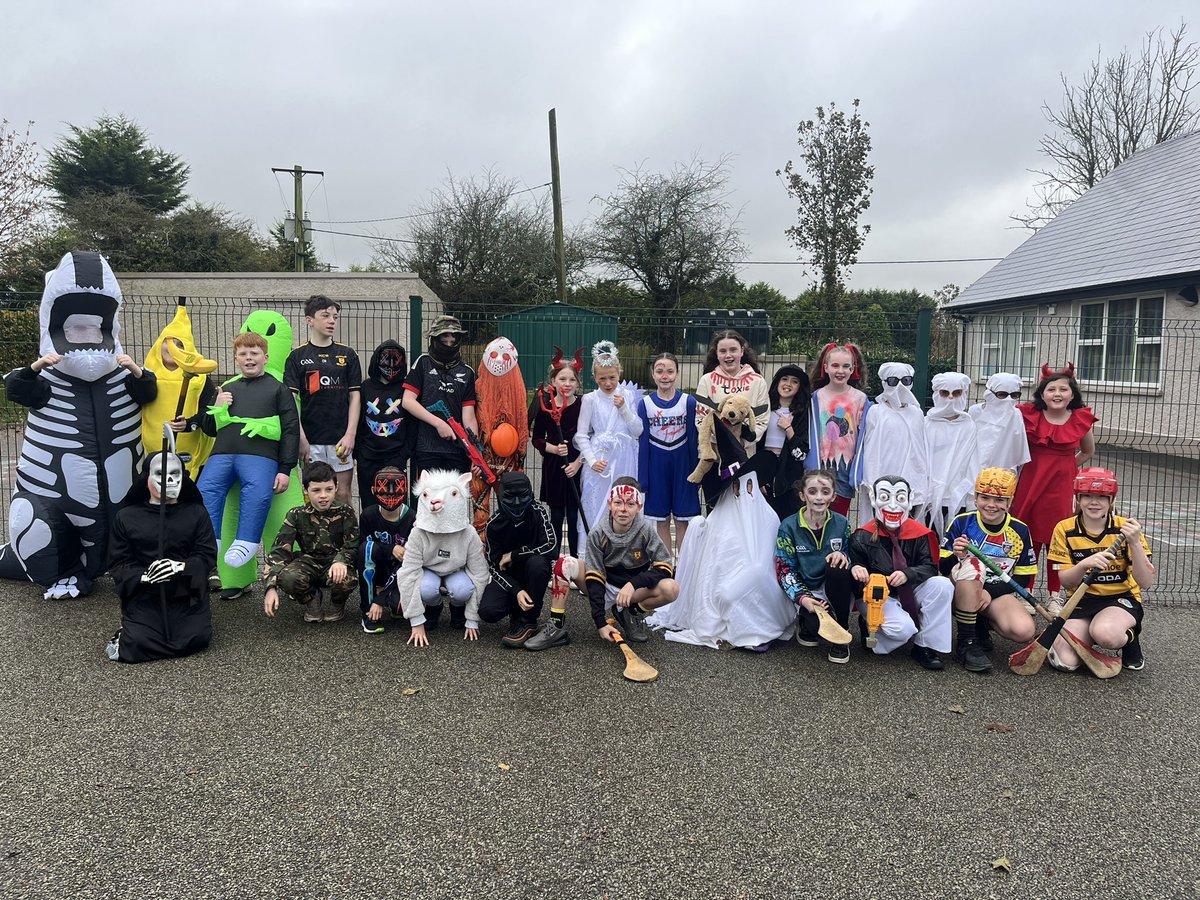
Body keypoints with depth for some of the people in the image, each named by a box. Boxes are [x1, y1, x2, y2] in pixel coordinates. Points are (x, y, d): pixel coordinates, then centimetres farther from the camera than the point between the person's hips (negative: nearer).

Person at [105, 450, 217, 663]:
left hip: (186, 596, 1)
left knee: (197, 638, -20)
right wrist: (143, 576, -15)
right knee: (138, 643, -24)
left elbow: (208, 555, 2)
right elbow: (118, 563, 6)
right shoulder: (126, 517, 10)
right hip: (143, 596, -1)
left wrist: (180, 566, -17)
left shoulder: (196, 514, 9)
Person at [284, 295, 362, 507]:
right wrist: (300, 438, -11)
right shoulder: (298, 356, 4)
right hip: (311, 440, -1)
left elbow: (355, 396, 5)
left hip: (341, 439, 1)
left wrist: (350, 434, -5)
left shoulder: (347, 355, 8)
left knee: (343, 494, 3)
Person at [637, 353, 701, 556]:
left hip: (682, 463, -1)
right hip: (656, 465, 1)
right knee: (661, 521, 9)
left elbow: (693, 439, 0)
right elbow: (643, 442, 0)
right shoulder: (645, 403, -3)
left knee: (682, 521, 6)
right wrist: (642, 479, -1)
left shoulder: (688, 402, -4)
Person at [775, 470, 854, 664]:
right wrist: (803, 598, -25)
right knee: (821, 625, -34)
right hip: (805, 591, -3)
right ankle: (807, 625, 9)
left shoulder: (841, 523, 0)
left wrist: (843, 556, -18)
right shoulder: (789, 527, -8)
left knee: (837, 565, -31)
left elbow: (851, 558, 9)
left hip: (835, 589, 3)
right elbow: (785, 571, -8)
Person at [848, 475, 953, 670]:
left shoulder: (918, 533, 0)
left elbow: (930, 567, -5)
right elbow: (855, 561, 0)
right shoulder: (863, 537, -8)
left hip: (909, 593, 4)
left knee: (942, 585, -23)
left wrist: (907, 574, -25)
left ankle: (925, 647, -10)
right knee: (902, 628, -33)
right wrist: (855, 568, -26)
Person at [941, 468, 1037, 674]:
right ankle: (966, 643, -25)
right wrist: (956, 556, -30)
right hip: (962, 591, -1)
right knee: (971, 564, -36)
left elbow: (1024, 578, 1)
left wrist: (990, 592, -14)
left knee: (1024, 631, -29)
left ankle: (982, 625, 8)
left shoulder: (1020, 531, -3)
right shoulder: (962, 523, -8)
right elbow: (942, 567, -7)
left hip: (998, 594, 2)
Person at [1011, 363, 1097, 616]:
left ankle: (1054, 596, 18)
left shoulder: (1081, 420, 0)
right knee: (1029, 540, 3)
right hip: (1031, 483, 0)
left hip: (1062, 486, 0)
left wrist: (1068, 467, 8)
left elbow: (1088, 451, 18)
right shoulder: (1029, 416, -3)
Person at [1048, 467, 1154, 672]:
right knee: (1065, 661, -21)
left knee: (1105, 633, -37)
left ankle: (1130, 638, 0)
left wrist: (1135, 543, -29)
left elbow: (1146, 583, -15)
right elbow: (1066, 582, -8)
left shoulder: (1125, 528, -7)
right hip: (1082, 601, 2)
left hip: (1123, 599, -1)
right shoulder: (1065, 530, -6)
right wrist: (1084, 565, -29)